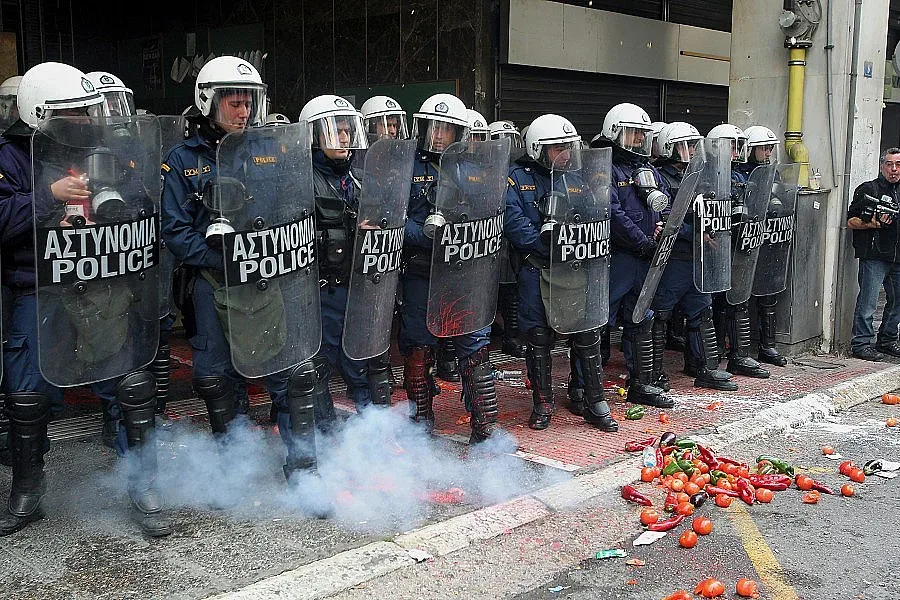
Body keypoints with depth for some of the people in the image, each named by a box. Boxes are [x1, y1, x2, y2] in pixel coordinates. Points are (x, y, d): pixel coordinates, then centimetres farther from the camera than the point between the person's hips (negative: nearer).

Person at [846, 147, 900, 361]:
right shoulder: (868, 189, -1)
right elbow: (851, 221, -5)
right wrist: (873, 224, -20)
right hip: (874, 256, -6)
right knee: (868, 302, -7)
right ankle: (861, 343, -1)